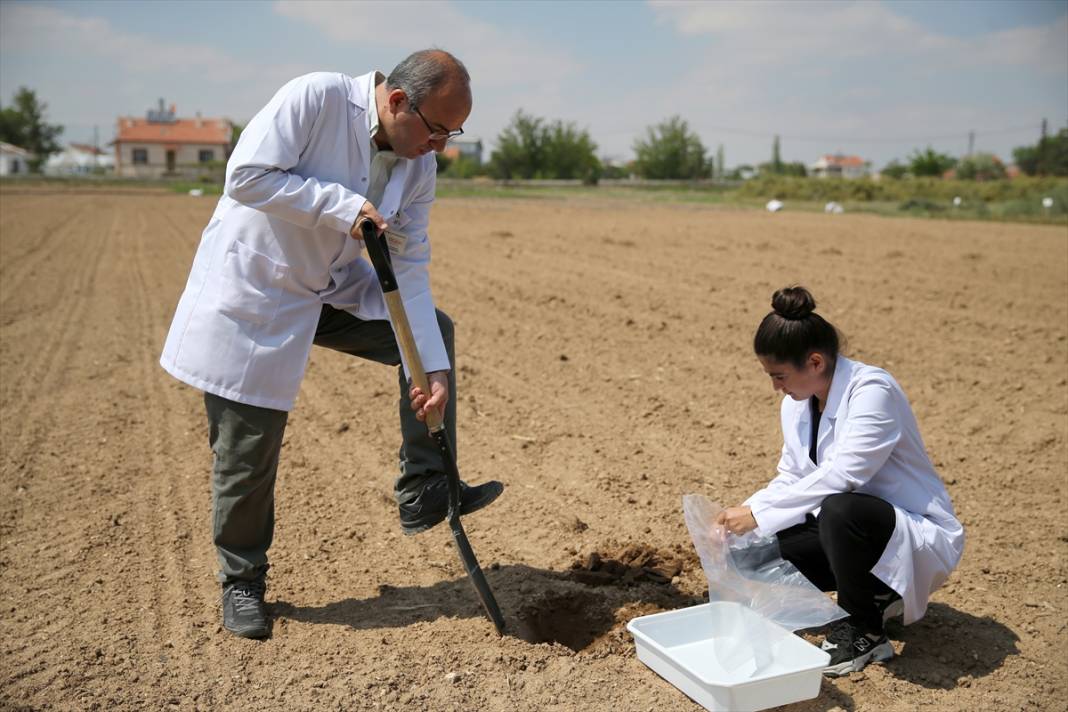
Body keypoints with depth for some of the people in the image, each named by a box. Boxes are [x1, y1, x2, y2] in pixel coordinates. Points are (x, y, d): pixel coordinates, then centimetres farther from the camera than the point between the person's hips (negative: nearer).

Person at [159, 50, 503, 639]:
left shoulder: (419, 165, -4)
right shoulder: (316, 97, -21)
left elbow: (408, 269, -5)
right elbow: (247, 176, -26)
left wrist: (435, 369, -12)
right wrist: (345, 206, -28)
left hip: (330, 289, 6)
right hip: (250, 293, -6)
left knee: (433, 328, -2)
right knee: (248, 452, 0)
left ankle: (424, 491, 3)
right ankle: (241, 580, 23)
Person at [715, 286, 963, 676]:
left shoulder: (873, 390, -24)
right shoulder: (796, 404, 0)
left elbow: (840, 477, -33)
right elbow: (790, 479, 6)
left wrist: (758, 512, -30)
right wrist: (741, 515, -11)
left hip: (918, 537, -8)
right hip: (844, 527, 8)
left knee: (839, 509, -38)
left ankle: (864, 631, -12)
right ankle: (875, 593, 11)